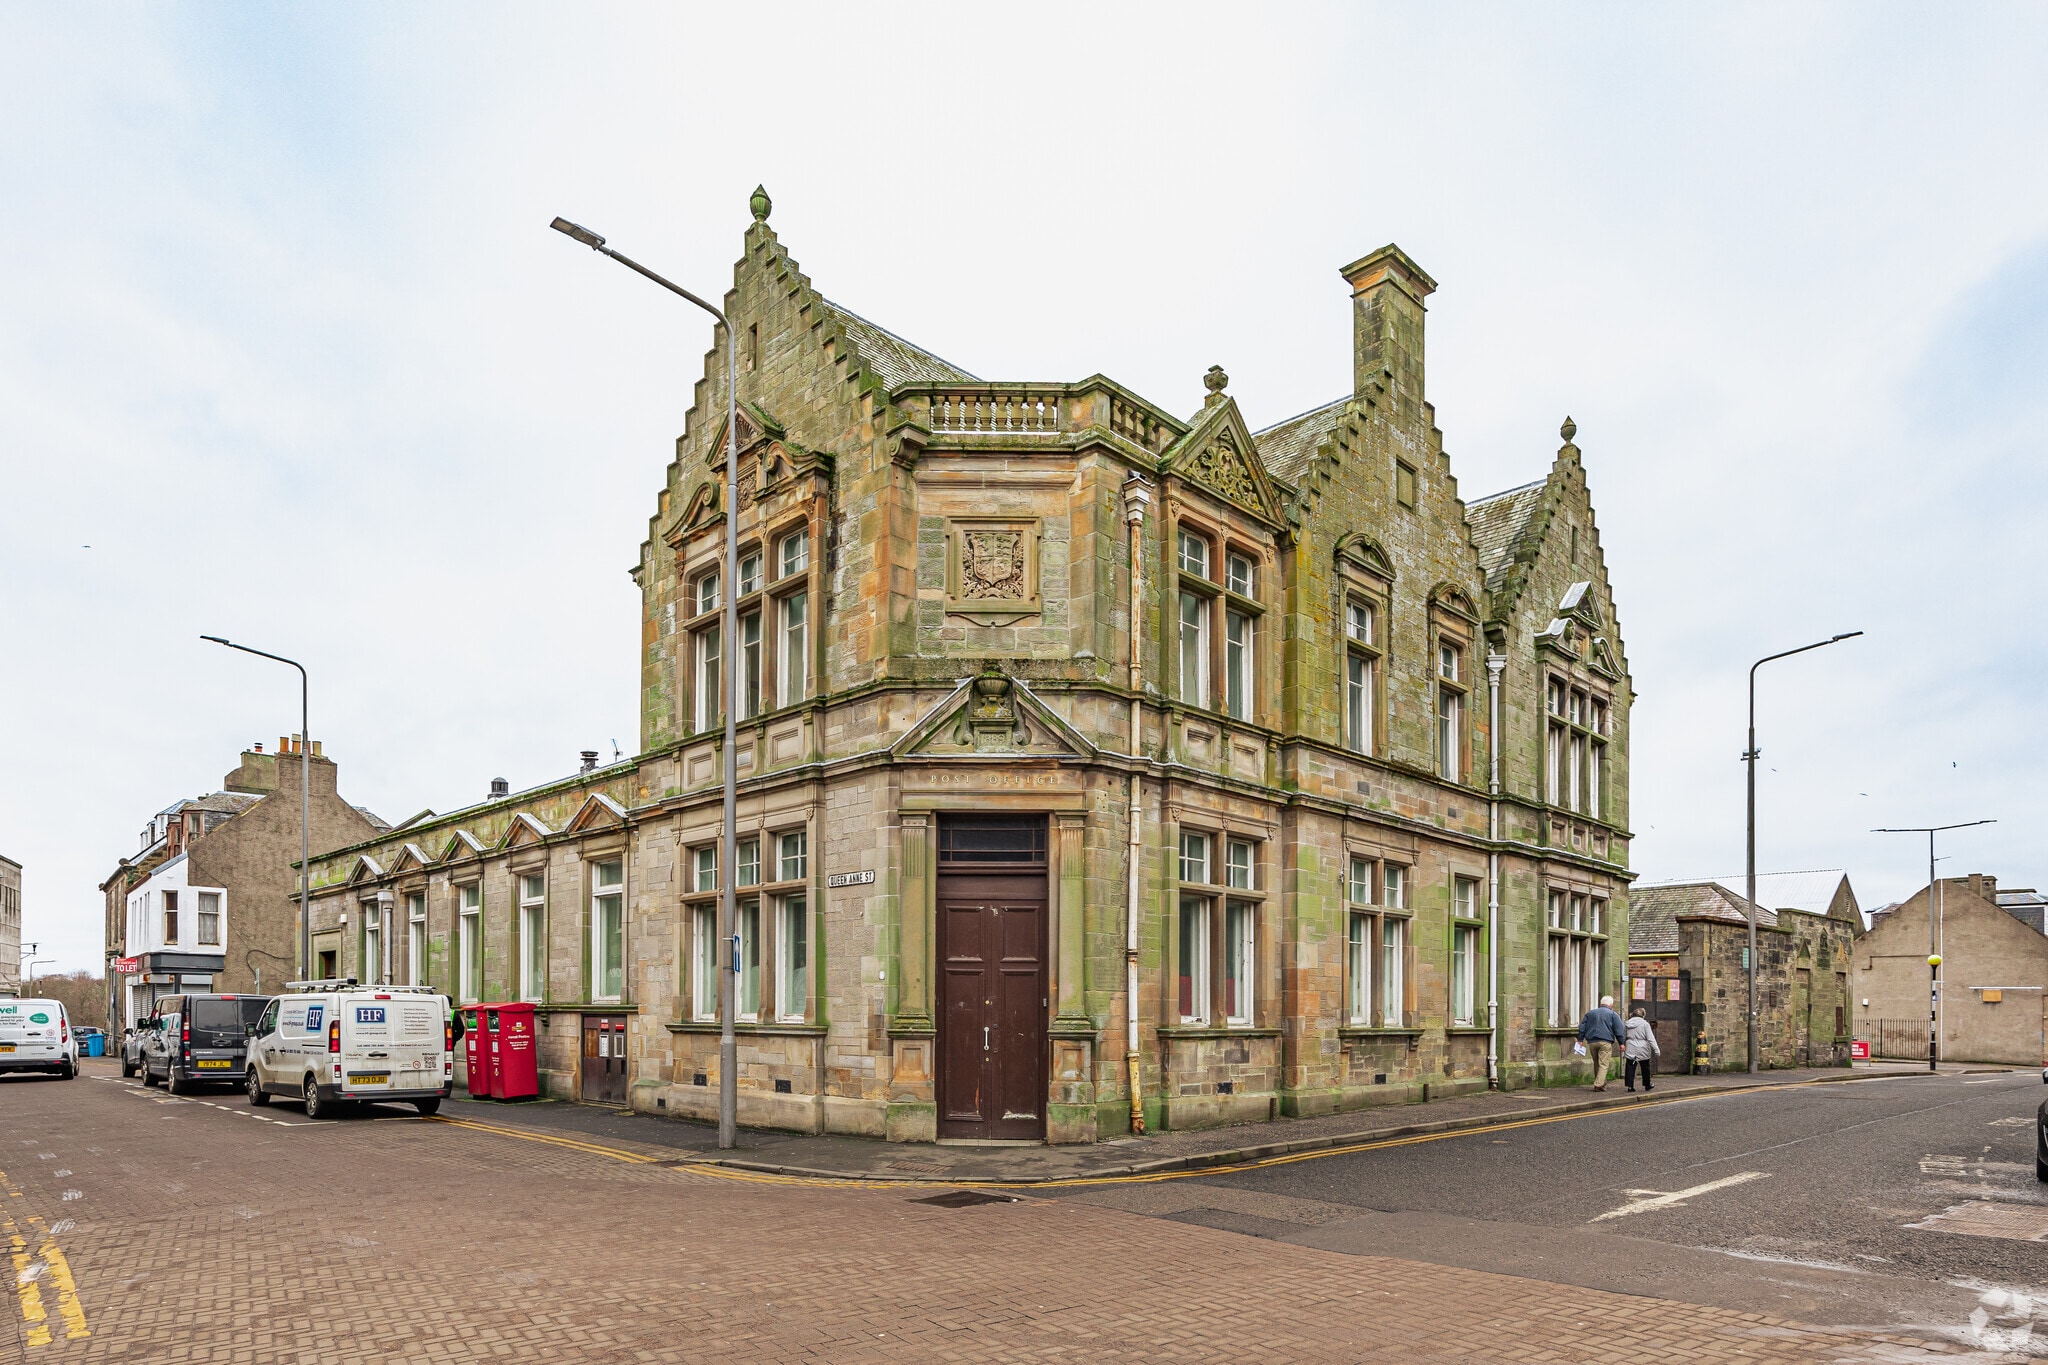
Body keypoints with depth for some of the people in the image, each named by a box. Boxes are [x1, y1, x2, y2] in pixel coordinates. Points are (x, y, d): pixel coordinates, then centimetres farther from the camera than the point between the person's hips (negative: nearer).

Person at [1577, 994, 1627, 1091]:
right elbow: (1618, 1030, 0)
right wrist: (1621, 1043, 5)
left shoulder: (1590, 1013, 18)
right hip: (1605, 1042, -4)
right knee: (1603, 1064, -6)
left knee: (1596, 1064, 15)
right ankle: (1599, 1084, -17)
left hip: (1592, 1042, 4)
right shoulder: (1612, 1014, 5)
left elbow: (1582, 1027, 13)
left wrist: (1580, 1040, 13)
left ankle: (1602, 1083, 21)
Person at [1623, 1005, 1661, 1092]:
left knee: (1630, 1068, 2)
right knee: (1645, 1068, 15)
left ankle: (1630, 1086, -4)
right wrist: (1656, 1050, -6)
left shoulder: (1627, 1024, 7)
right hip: (1642, 1050, -2)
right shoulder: (1645, 1024, -5)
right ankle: (1647, 1086, 27)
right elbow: (1651, 1038, -8)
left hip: (1630, 1050, 2)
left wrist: (1622, 1046, 18)